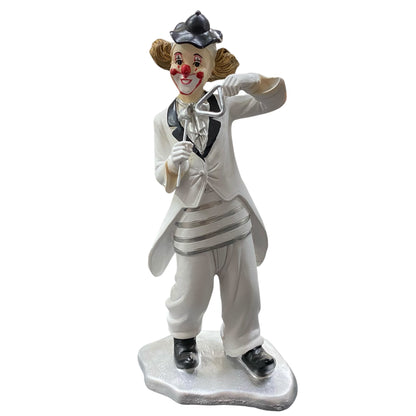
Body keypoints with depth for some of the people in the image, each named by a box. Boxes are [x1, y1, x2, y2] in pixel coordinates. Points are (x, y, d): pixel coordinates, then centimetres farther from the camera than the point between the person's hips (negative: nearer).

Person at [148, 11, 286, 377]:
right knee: (192, 293, 12)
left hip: (234, 215, 2)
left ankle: (244, 343, 40)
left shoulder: (224, 106, 1)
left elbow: (277, 97, -2)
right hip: (191, 222, -1)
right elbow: (164, 180, -3)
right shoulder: (164, 120, -1)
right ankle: (184, 335, 45)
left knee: (243, 288, 13)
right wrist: (172, 165, -26)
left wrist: (250, 80, -21)